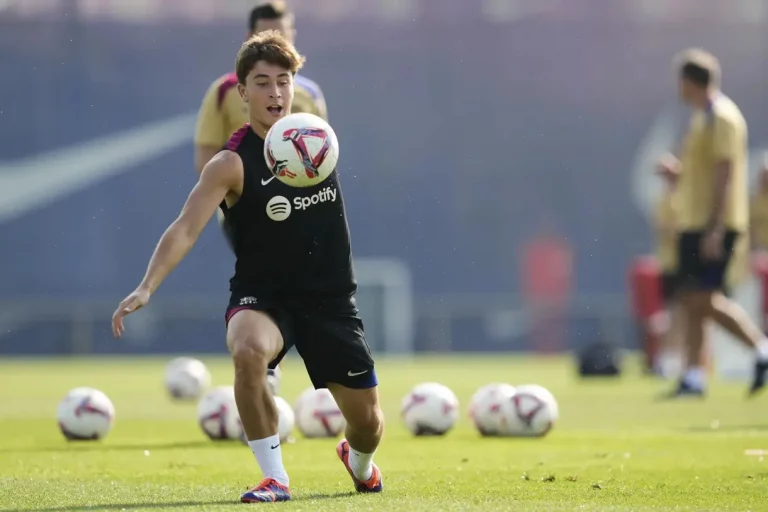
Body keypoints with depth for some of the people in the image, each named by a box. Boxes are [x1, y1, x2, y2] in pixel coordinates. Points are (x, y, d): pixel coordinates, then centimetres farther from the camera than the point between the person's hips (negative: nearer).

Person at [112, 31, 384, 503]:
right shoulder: (233, 163, -15)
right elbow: (186, 229, -23)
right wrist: (147, 288, -35)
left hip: (330, 297, 4)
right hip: (263, 296, -4)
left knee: (368, 423, 6)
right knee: (249, 350, -39)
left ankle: (359, 461, 47)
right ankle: (275, 479, -24)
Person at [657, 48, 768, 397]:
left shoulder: (721, 117, -13)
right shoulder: (702, 117, 17)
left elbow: (724, 172, -19)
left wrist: (715, 229, -23)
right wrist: (678, 170, 8)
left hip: (713, 225, -10)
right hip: (694, 224, 10)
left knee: (705, 299, -13)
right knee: (692, 301, 6)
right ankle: (693, 377, 6)